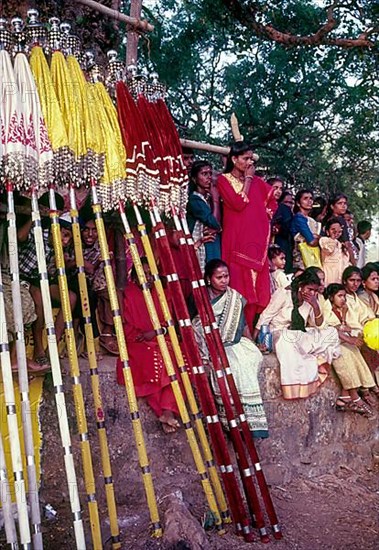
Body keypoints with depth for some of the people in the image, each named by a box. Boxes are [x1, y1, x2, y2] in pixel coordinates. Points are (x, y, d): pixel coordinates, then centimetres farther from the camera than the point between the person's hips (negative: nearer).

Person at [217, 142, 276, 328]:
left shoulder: (257, 181, 15)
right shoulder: (224, 180, 1)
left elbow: (272, 203, 24)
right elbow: (238, 204, -14)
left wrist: (267, 214, 6)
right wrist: (248, 180, -5)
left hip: (257, 239, 5)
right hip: (237, 239, -4)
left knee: (258, 285, 1)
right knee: (239, 285, -10)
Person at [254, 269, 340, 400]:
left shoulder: (311, 300, 6)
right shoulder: (283, 294, -9)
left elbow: (320, 326, 2)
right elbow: (266, 316, -11)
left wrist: (315, 306, -14)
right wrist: (254, 341, -19)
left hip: (300, 337, 6)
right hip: (279, 334, -6)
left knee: (331, 332, -8)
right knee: (287, 336, -41)